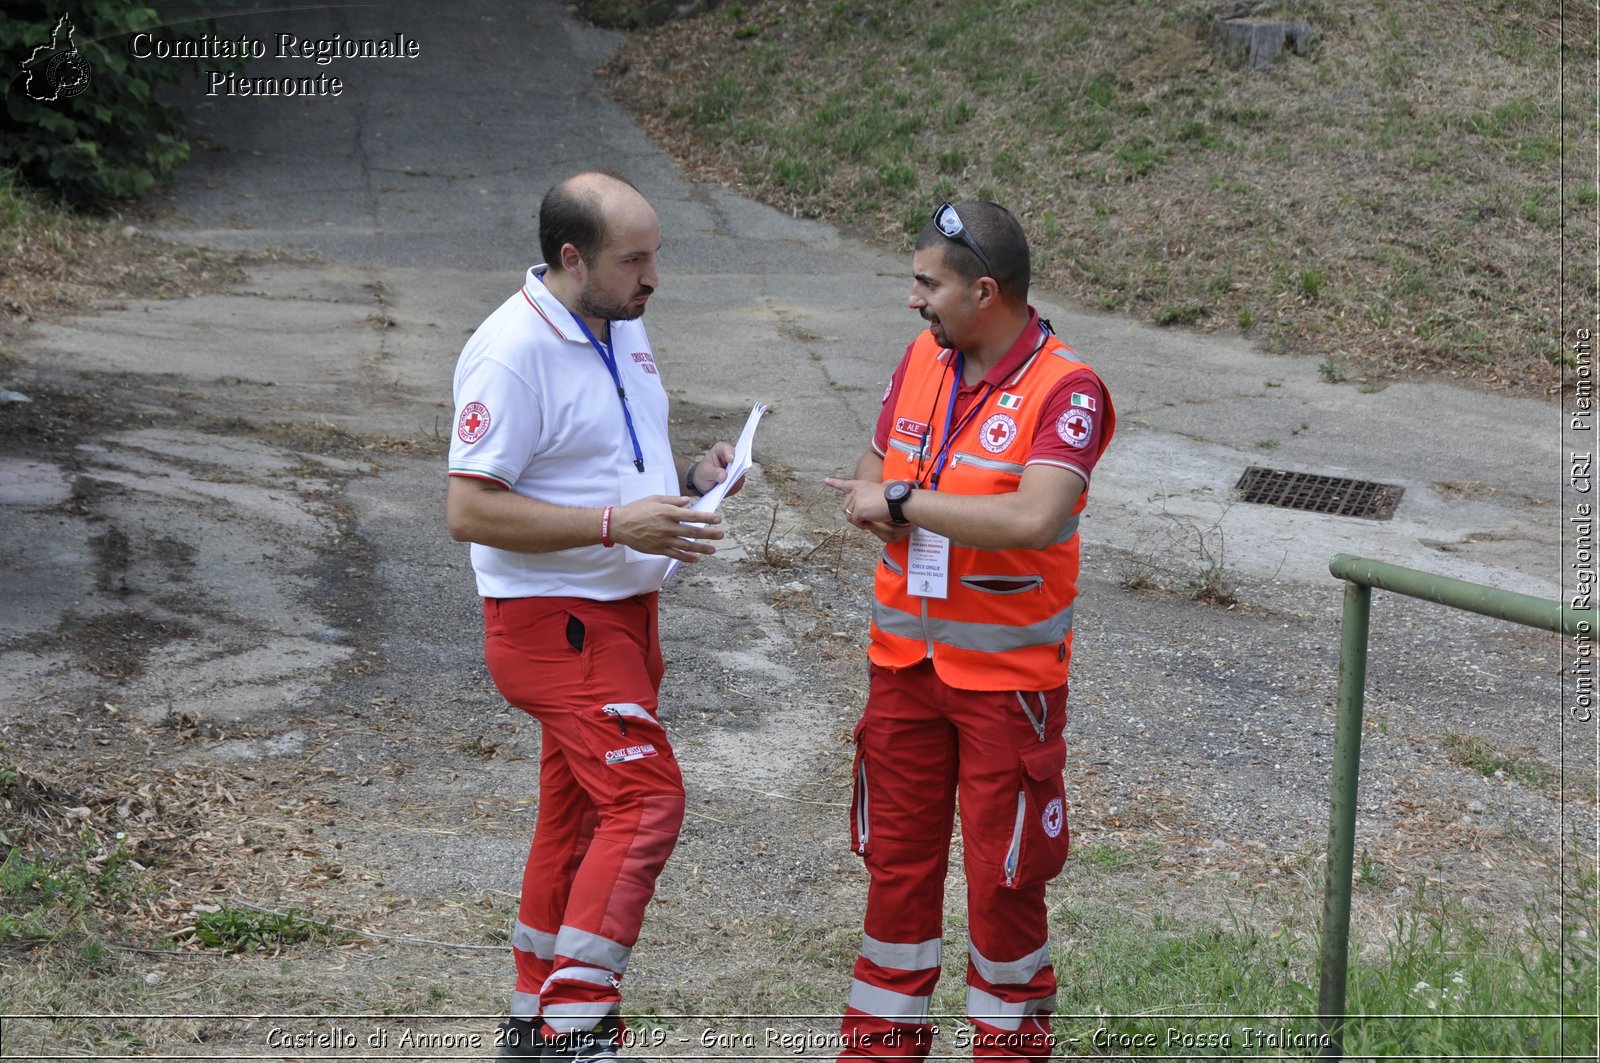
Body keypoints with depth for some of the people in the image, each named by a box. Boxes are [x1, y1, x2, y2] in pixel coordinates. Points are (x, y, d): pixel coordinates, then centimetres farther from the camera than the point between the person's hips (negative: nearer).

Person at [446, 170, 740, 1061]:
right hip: (554, 620, -9)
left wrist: (691, 476, 2)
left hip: (623, 611, 9)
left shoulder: (624, 326, 10)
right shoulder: (513, 352, -19)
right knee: (647, 798, -18)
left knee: (582, 817, 15)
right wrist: (617, 525, -26)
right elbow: (470, 510, -22)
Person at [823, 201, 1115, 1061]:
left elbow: (1035, 518, -32)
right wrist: (872, 501, -11)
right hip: (907, 658, 6)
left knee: (1003, 874, 5)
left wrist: (903, 502, -22)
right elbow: (871, 474, 15)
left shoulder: (1064, 391, -18)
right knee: (896, 857, 13)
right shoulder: (921, 360, 4)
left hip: (1009, 672, -6)